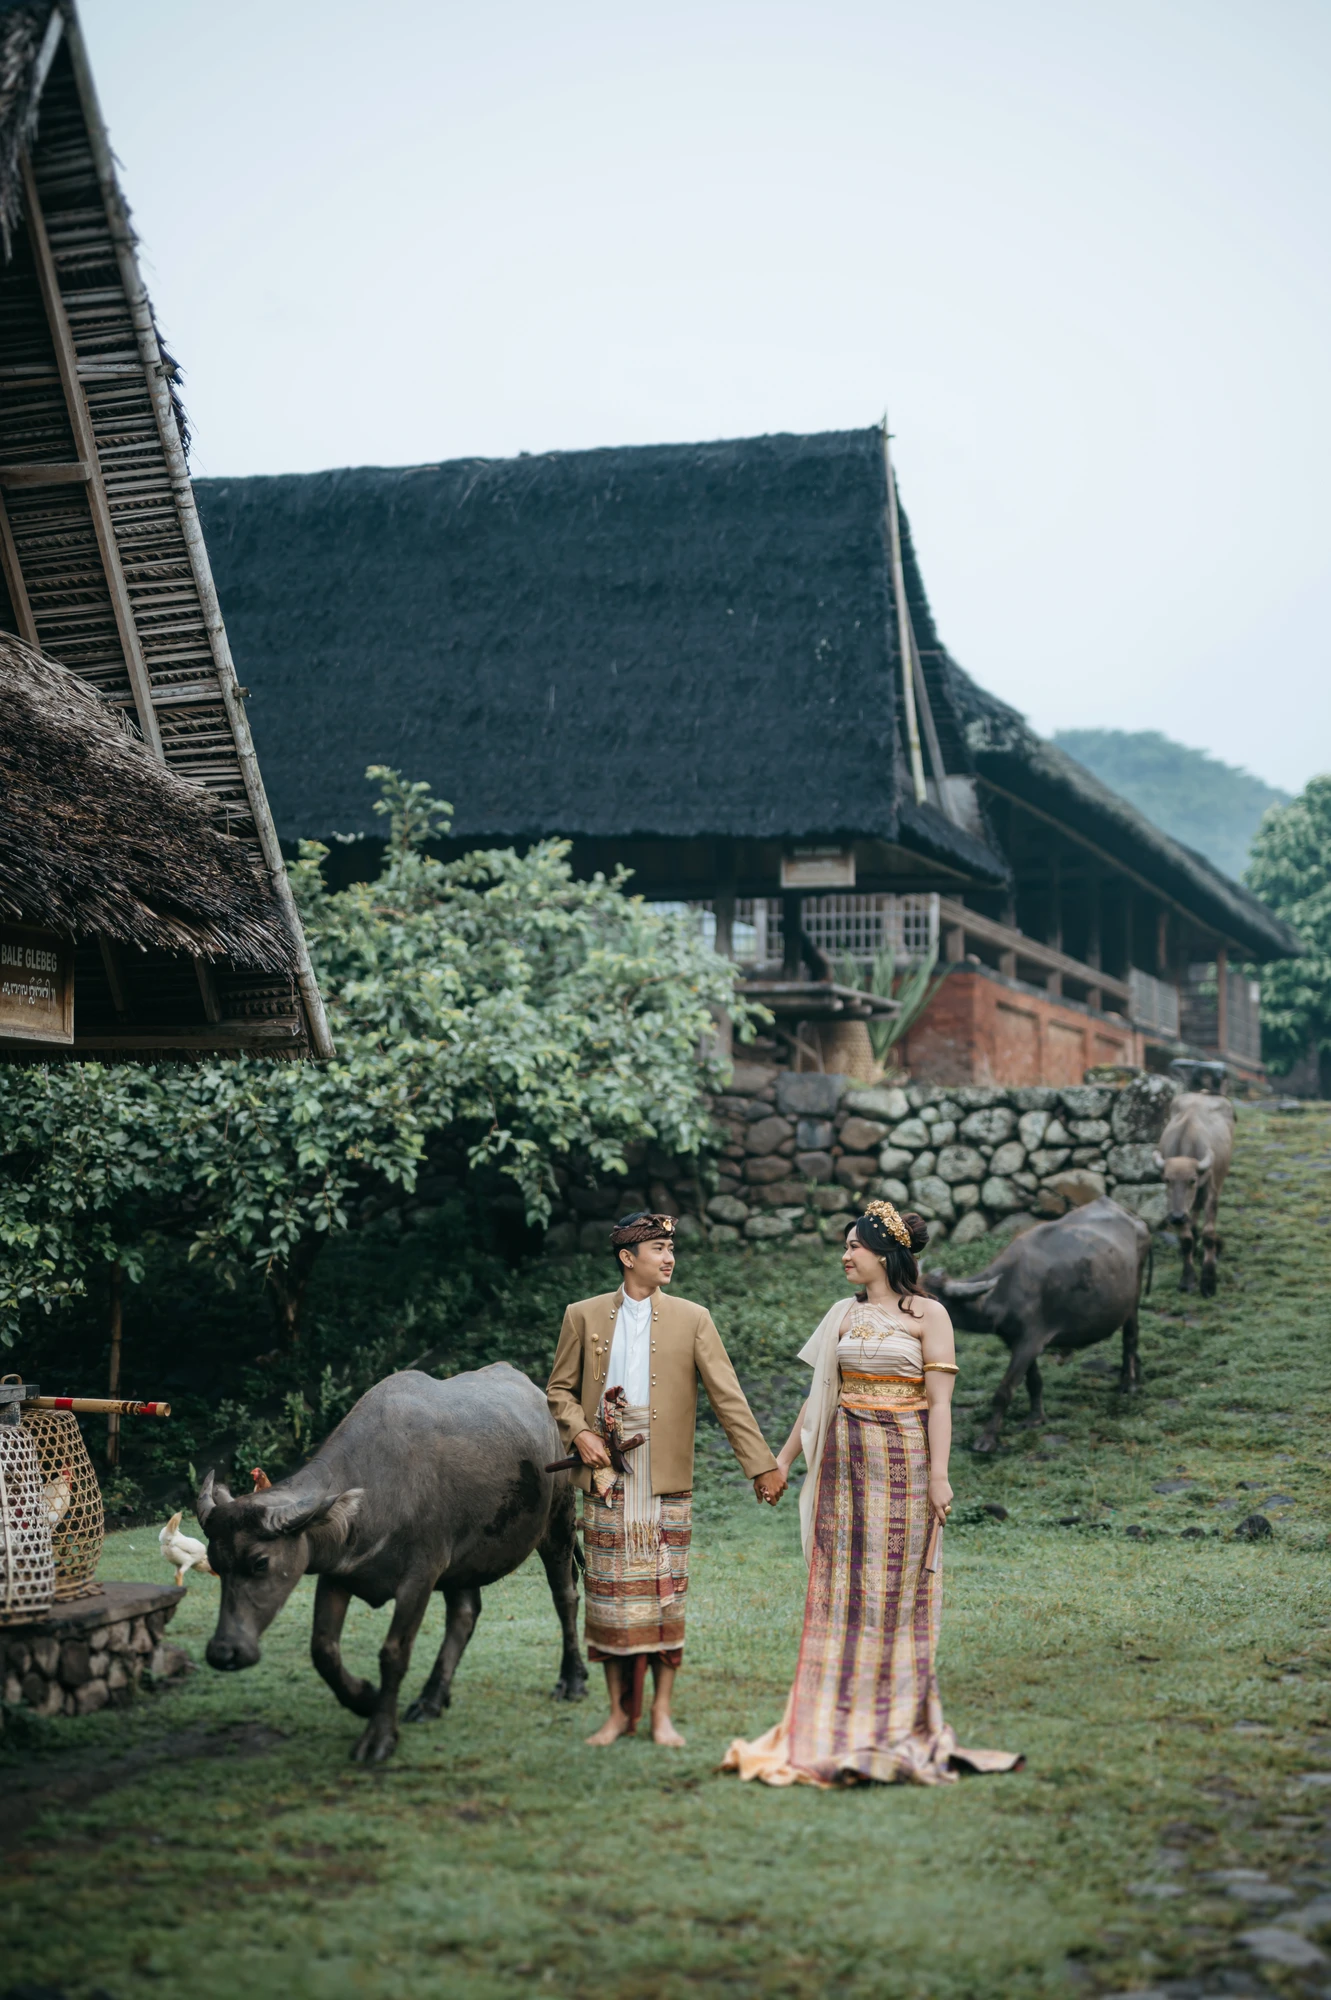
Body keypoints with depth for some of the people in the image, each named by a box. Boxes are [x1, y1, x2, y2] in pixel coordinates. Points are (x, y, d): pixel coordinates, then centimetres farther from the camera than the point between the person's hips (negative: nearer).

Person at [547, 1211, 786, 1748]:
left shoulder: (692, 1320, 3)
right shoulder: (583, 1317, 5)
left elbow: (727, 1396, 1)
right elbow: (560, 1389, 13)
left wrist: (762, 1464, -3)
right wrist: (579, 1432, -6)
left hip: (667, 1482, 0)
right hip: (606, 1479, 0)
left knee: (664, 1594, 1)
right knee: (611, 1595, 4)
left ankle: (661, 1713, 11)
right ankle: (620, 1711, 15)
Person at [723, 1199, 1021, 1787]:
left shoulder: (926, 1315, -3)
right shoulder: (844, 1315, 12)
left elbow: (939, 1402, -8)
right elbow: (819, 1396, 15)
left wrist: (939, 1475, -14)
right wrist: (783, 1459, 13)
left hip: (903, 1464, -4)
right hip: (845, 1462, 4)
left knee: (899, 1587, 0)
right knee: (841, 1584, 3)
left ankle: (898, 1725, 8)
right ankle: (837, 1723, 9)